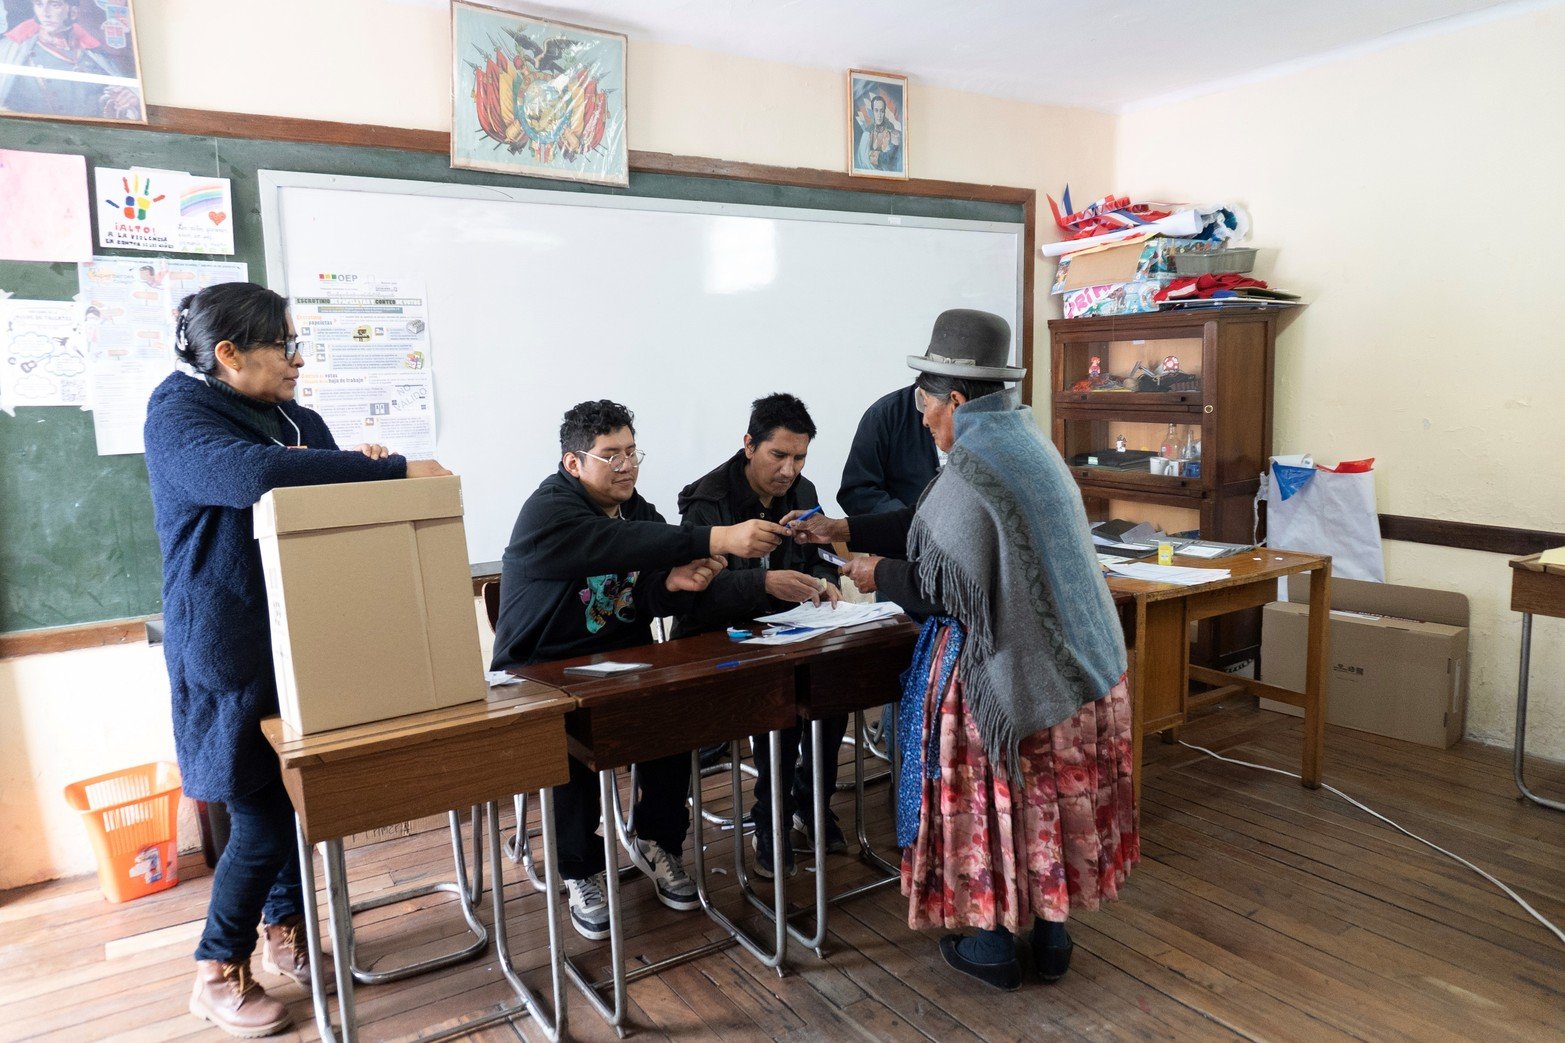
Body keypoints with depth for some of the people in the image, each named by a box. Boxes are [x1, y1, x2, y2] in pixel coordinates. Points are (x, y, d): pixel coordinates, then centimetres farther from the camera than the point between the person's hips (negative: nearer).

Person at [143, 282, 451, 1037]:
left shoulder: (301, 422, 11)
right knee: (262, 816, -1)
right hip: (232, 654, -6)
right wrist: (395, 471, -30)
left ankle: (286, 929, 33)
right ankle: (218, 974, 20)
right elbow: (253, 473, -32)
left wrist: (358, 470, -8)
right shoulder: (179, 413, -11)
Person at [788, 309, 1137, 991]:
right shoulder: (1026, 442, 8)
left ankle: (993, 948, 26)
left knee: (992, 804, 9)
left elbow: (956, 588, -22)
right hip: (1070, 659, 9)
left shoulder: (971, 469, -22)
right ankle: (1051, 936, 32)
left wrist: (881, 574, -6)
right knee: (1051, 798, 18)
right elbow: (936, 529, 14)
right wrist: (844, 530, 15)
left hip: (1005, 671, -8)